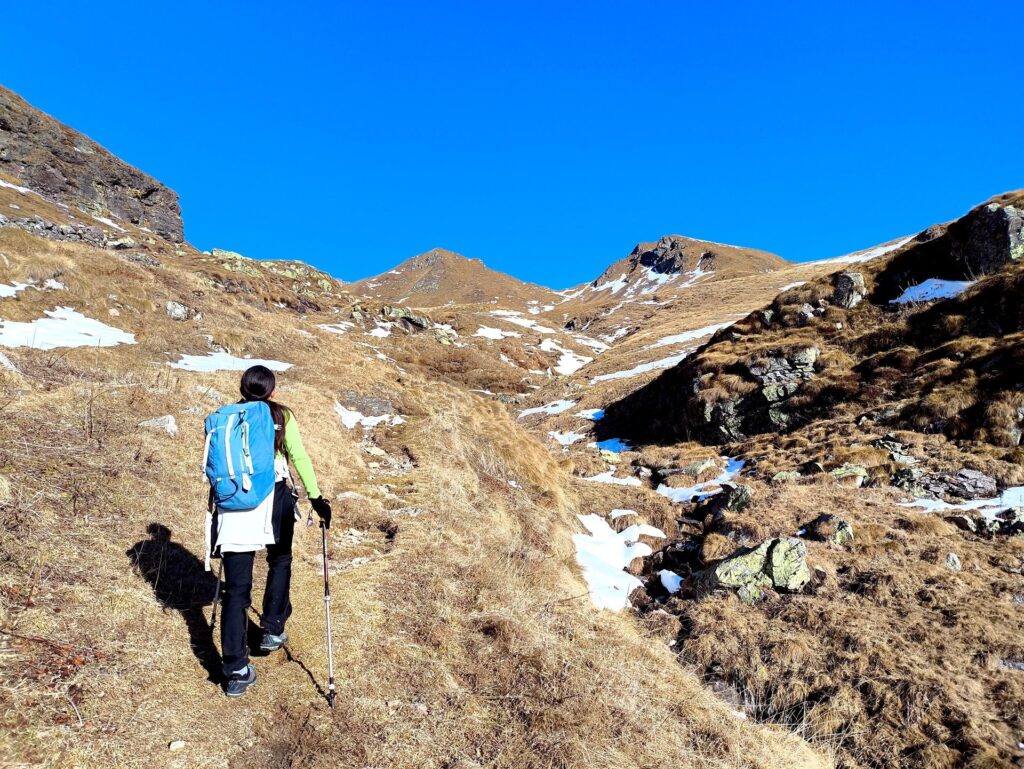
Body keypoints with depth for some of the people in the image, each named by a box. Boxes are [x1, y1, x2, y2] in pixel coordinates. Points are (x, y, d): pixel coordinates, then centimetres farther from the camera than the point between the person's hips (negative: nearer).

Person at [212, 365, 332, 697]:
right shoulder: (281, 416, 2)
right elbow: (299, 457, -9)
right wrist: (316, 497, -11)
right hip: (274, 502, -2)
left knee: (236, 587, 7)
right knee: (280, 562, 28)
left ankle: (236, 672, 9)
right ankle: (273, 630, 32)